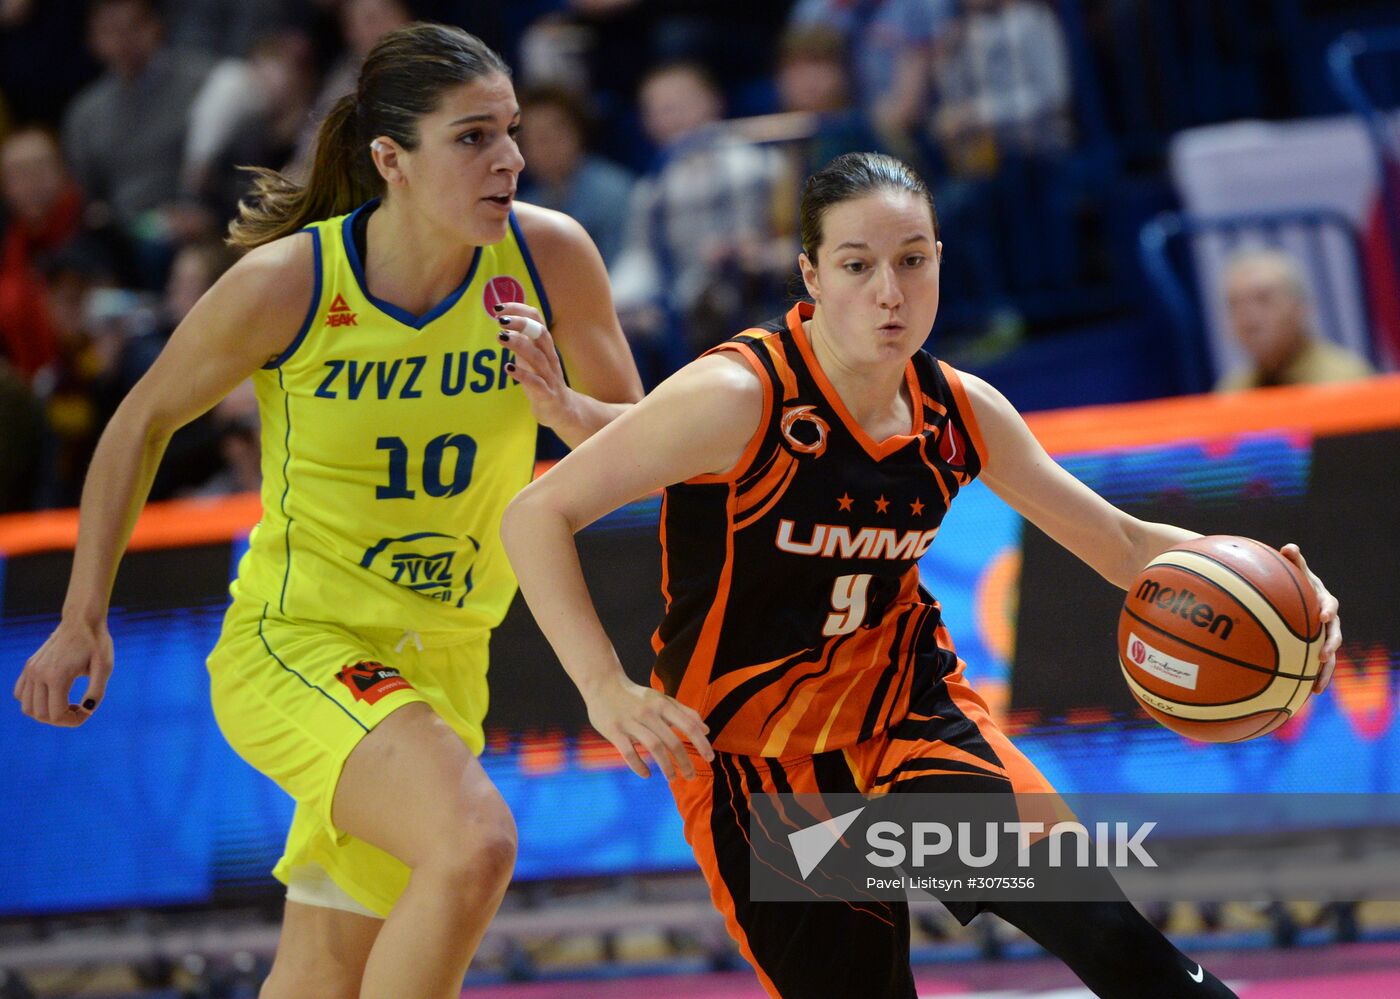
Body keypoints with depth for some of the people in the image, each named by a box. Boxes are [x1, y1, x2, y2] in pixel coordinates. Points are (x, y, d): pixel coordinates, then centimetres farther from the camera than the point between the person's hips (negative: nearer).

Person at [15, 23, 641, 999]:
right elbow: (145, 420, -1)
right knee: (475, 844, -31)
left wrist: (558, 408, -22)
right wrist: (84, 618, 1)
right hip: (292, 643, -5)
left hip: (444, 661, 5)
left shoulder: (549, 256, -9)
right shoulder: (285, 284, -17)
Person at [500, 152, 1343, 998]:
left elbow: (1121, 544, 8)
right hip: (762, 762, -3)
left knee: (1099, 928, -21)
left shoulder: (960, 412, -2)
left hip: (912, 707, 3)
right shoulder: (741, 398, -20)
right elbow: (537, 516, -18)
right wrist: (607, 689, -30)